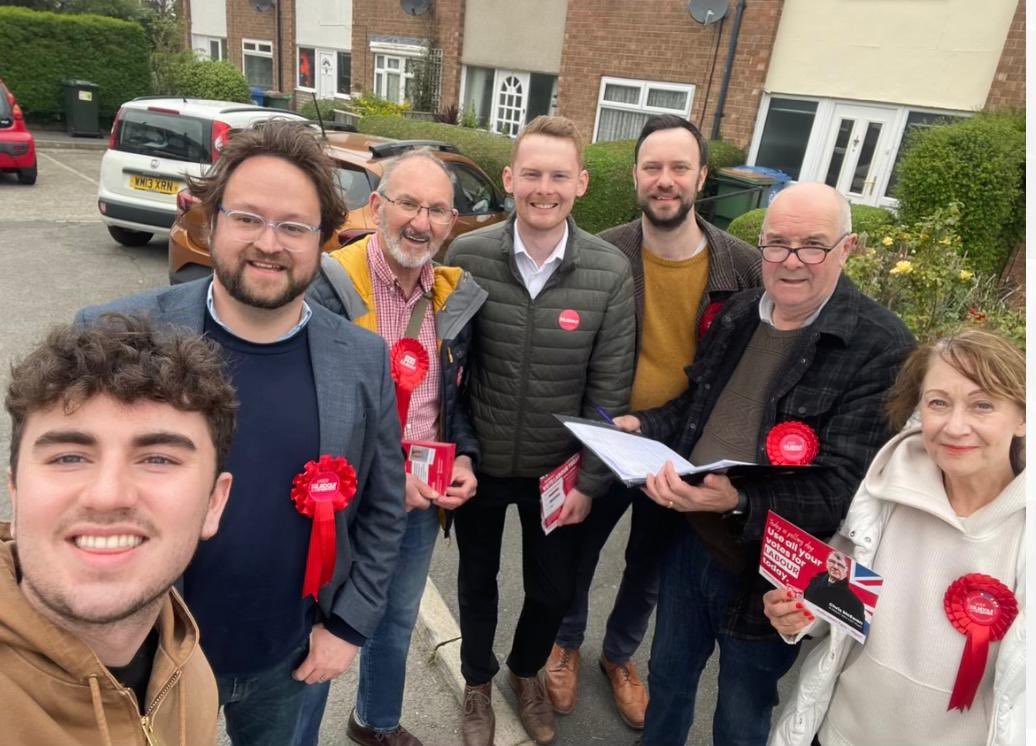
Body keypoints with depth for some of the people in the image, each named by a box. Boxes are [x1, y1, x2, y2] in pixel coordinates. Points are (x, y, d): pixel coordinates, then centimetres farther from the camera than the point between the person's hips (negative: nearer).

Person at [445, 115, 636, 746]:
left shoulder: (611, 273, -13)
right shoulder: (467, 257, -14)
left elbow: (610, 390, -7)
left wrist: (590, 481, -6)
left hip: (557, 469, 1)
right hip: (478, 462, 0)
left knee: (555, 590, 18)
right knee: (477, 581, 21)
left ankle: (527, 671, 51)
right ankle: (478, 681, 50)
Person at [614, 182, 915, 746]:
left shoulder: (882, 349, -20)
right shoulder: (737, 313, 0)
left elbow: (842, 488, -23)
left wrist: (739, 502, -38)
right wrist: (646, 425, -4)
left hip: (765, 573, -5)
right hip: (690, 541, 6)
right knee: (668, 676, 28)